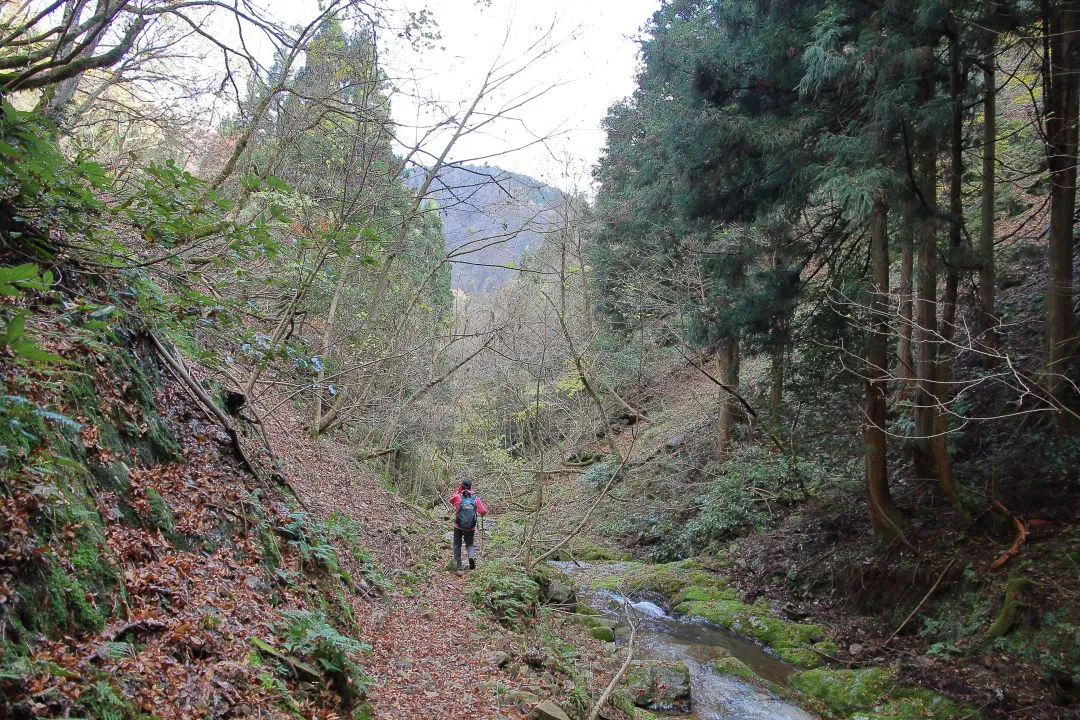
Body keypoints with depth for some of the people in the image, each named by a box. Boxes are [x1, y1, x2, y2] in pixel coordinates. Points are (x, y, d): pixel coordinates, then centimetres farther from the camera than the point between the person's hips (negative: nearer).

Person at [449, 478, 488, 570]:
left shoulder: (458, 497, -10)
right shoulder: (475, 498, -8)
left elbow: (451, 500, 14)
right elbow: (483, 512, -7)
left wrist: (458, 491, 11)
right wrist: (481, 514, 15)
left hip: (458, 526, -1)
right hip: (471, 527, 1)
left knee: (457, 545, 17)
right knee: (469, 544, 17)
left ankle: (458, 564, 15)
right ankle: (472, 556, -12)